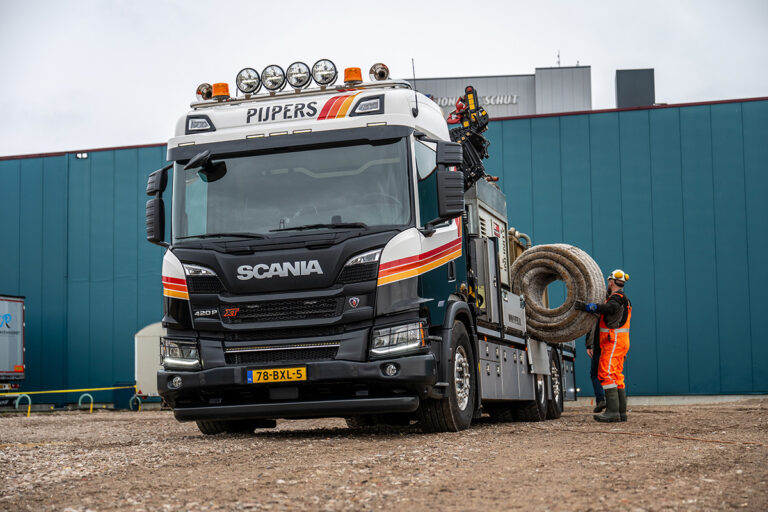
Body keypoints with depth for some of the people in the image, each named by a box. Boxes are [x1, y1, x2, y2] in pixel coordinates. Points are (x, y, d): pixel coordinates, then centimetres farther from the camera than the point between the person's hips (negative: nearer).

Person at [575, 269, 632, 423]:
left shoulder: (617, 298, -11)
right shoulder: (624, 300, 23)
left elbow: (609, 308, -34)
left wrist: (586, 307, -38)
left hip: (613, 341, -10)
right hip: (621, 342, 10)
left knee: (606, 373, -15)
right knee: (616, 376, 11)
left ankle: (612, 411, -21)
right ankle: (621, 412, 11)